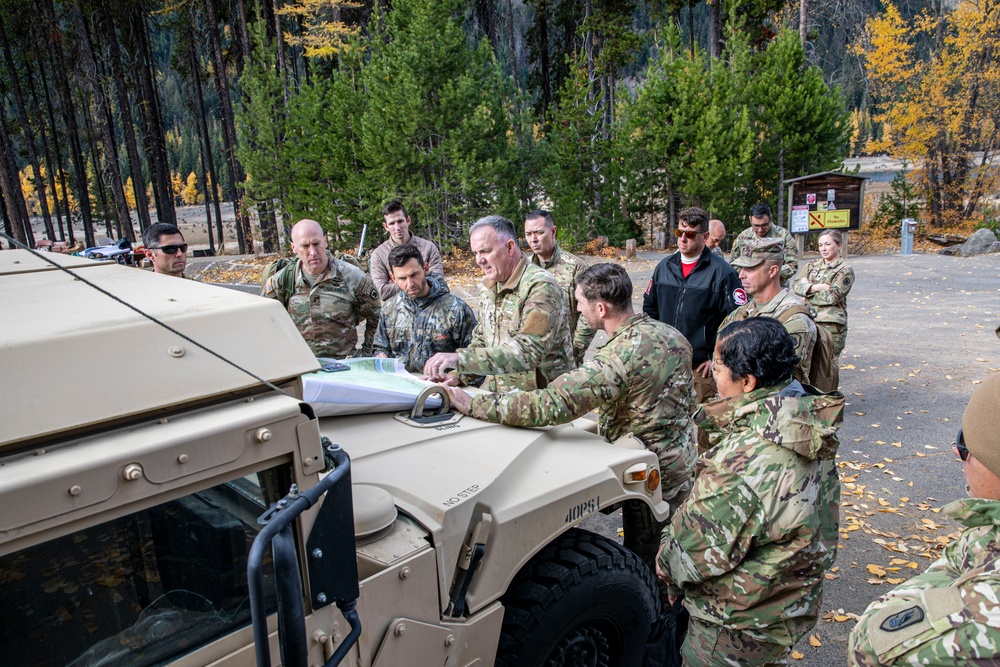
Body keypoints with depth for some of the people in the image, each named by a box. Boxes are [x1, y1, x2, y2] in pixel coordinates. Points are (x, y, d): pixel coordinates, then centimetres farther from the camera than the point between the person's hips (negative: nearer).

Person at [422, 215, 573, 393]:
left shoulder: (540, 285, -16)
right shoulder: (490, 288, 10)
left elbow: (529, 350, -27)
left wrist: (461, 358, -32)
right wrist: (458, 375, 2)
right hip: (495, 392, 6)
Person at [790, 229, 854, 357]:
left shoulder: (845, 270, 0)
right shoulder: (812, 265, 16)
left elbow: (833, 296, -13)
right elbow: (796, 285, 3)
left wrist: (807, 289, -5)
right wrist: (816, 287, -12)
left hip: (831, 325, -5)